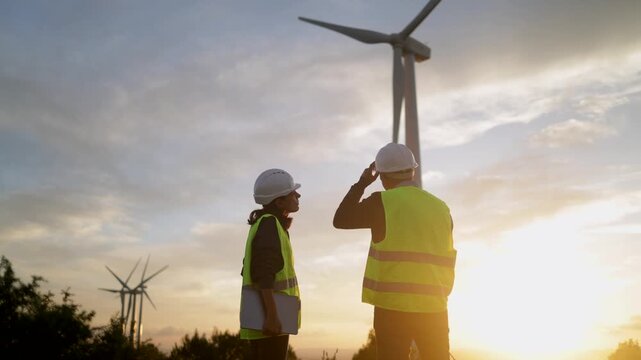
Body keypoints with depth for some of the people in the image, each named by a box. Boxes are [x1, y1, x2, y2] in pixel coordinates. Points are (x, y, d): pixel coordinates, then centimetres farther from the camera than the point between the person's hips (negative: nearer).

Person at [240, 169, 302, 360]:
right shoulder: (269, 224, -12)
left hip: (262, 317, 10)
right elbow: (263, 274, -21)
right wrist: (272, 315, -25)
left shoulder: (268, 224, 18)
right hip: (269, 317, -10)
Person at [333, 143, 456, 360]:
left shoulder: (383, 202, -5)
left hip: (394, 307, -4)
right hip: (433, 308, 4)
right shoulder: (441, 208, 9)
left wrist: (362, 183, 14)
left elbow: (340, 220, 7)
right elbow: (443, 260, 13)